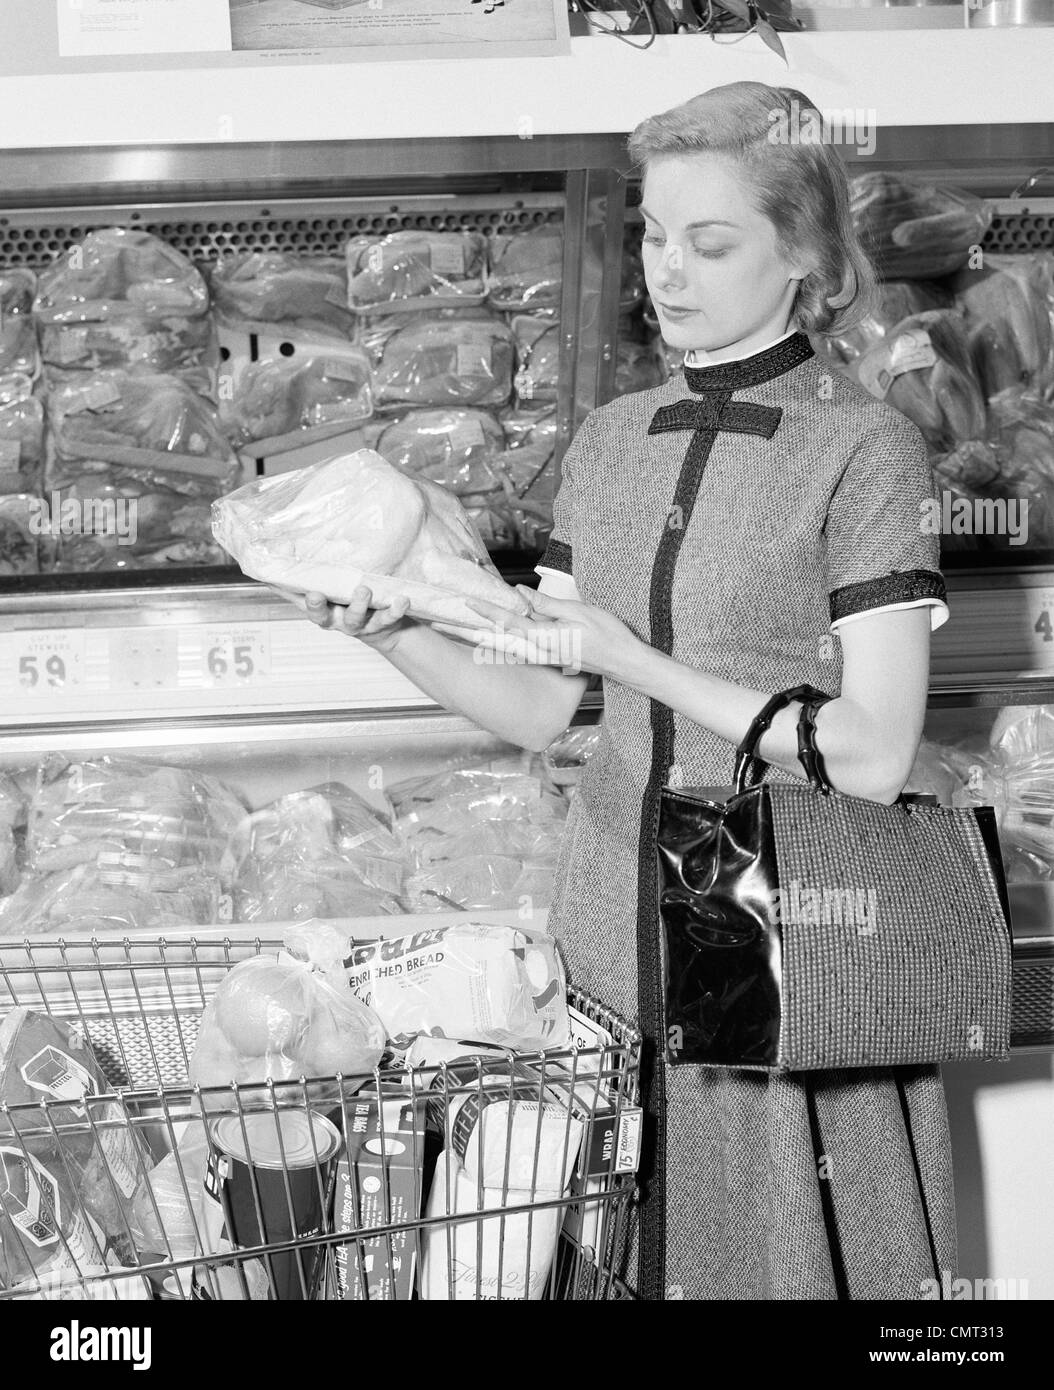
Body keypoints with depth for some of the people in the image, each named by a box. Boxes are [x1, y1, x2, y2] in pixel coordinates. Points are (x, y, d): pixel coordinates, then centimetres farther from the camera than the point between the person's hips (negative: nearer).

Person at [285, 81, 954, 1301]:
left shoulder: (861, 447, -8)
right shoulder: (609, 442, 8)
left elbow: (871, 756, -14)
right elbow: (538, 707, 9)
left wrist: (636, 661, -19)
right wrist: (392, 635, -8)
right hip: (622, 924, 5)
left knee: (782, 1255, 5)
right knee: (626, 1261, 11)